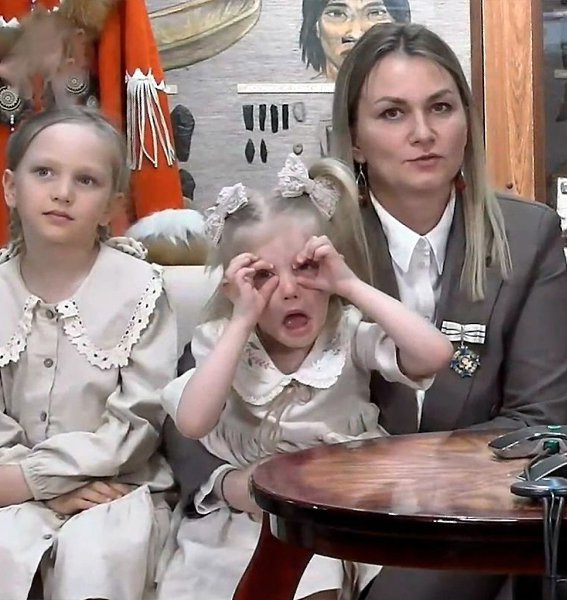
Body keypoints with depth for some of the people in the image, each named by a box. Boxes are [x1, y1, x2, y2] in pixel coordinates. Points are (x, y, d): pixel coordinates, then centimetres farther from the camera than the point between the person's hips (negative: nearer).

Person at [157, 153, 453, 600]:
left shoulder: (348, 335, -4)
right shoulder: (222, 343, -2)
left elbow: (435, 354, -20)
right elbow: (193, 423, -20)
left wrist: (351, 285, -18)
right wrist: (242, 321, -18)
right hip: (252, 510, 0)